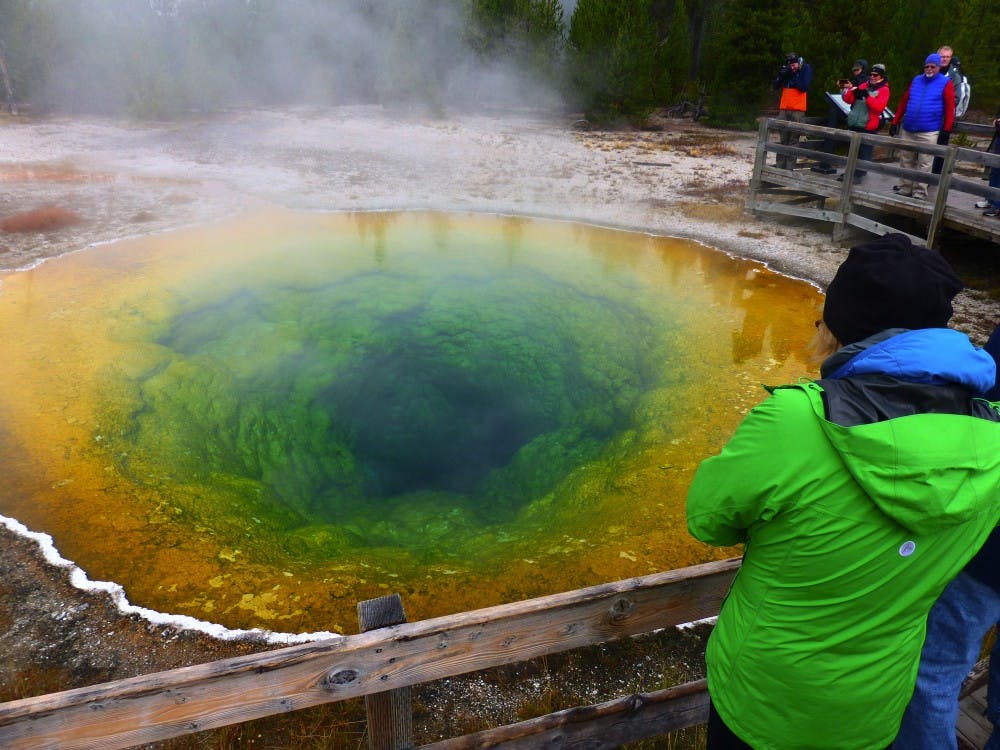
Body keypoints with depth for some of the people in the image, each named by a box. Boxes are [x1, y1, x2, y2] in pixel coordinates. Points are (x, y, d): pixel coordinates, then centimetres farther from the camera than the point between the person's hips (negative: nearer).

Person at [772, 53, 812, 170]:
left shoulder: (806, 69, 0)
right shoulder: (786, 70, 10)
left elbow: (804, 87, -10)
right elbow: (774, 87, 7)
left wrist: (792, 76, -12)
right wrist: (781, 75, -10)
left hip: (797, 110, -4)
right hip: (784, 109, 4)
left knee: (793, 139, -5)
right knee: (783, 139, 4)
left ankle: (790, 167, -7)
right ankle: (780, 166, 6)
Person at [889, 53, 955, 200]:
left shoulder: (946, 83, -1)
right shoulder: (916, 80, 12)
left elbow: (950, 108, -5)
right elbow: (904, 102, 14)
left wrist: (946, 130, -11)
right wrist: (895, 122, 9)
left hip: (928, 132, -4)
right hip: (908, 130, 4)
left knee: (923, 164, -1)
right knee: (906, 161, 10)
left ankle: (919, 193, 4)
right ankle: (905, 188, 20)